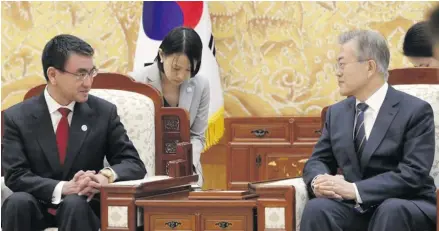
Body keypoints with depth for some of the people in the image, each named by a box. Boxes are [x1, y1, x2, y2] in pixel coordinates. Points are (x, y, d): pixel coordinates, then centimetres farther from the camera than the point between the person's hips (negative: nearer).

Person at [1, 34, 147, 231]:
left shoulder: (104, 112, 2)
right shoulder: (17, 117, -1)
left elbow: (134, 164, 1)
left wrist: (106, 175, -23)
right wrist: (62, 188, -27)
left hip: (83, 207, 0)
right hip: (37, 207, 0)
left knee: (74, 204, -34)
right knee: (18, 202, -33)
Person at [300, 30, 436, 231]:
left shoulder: (415, 111, -6)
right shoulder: (337, 112, 14)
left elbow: (413, 175, -16)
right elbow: (318, 161, 14)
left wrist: (355, 189, -27)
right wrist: (318, 181, -13)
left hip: (405, 208, -4)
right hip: (356, 207, 4)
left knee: (391, 211, -39)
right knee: (316, 209, -28)